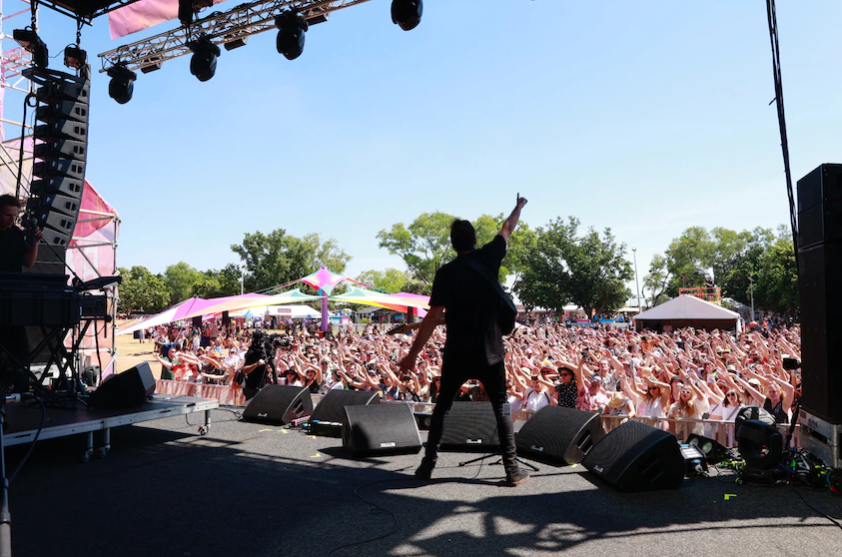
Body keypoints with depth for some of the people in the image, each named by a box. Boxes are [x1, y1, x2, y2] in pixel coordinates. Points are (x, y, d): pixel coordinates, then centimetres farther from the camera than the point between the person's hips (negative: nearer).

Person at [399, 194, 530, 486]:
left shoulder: (446, 273, -8)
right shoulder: (489, 257, -1)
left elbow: (434, 316, -13)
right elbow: (507, 229, 18)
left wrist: (413, 354, -9)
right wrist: (518, 207, 38)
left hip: (457, 354, -1)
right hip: (490, 353, 1)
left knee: (442, 407, 15)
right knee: (502, 409, 11)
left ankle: (428, 465, 16)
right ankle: (513, 469, 7)